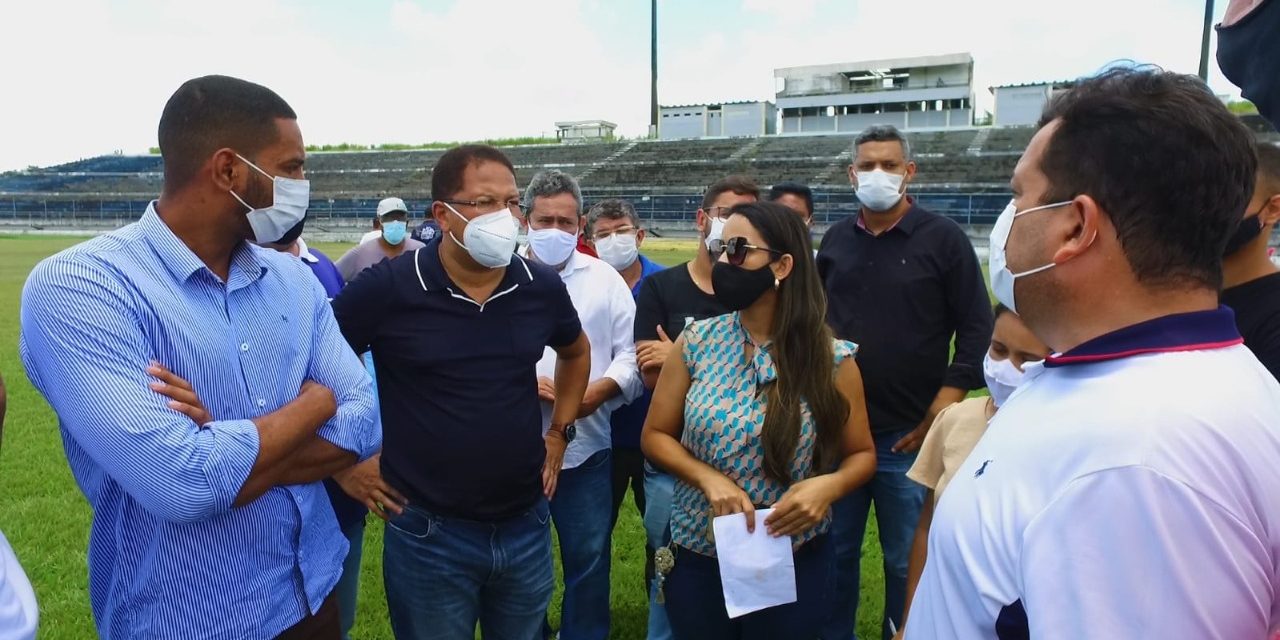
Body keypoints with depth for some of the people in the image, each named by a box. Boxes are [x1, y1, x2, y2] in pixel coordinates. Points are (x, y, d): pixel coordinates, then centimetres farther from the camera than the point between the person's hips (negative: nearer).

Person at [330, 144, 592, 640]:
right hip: (428, 532, -3)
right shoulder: (390, 285, -15)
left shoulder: (541, 286, -2)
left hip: (527, 525, 4)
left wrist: (560, 433, 11)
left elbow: (576, 352, 18)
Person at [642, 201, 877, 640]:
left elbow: (862, 454, 0)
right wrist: (709, 478, -17)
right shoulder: (697, 342, -6)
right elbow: (655, 435, 0)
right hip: (697, 555, 2)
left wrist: (829, 486, -21)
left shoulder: (831, 358, -10)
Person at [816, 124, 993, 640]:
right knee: (835, 552, 16)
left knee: (908, 561, 11)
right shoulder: (836, 239, 8)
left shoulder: (943, 238, -4)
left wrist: (942, 409, -12)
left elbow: (976, 328, -5)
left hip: (908, 435, -3)